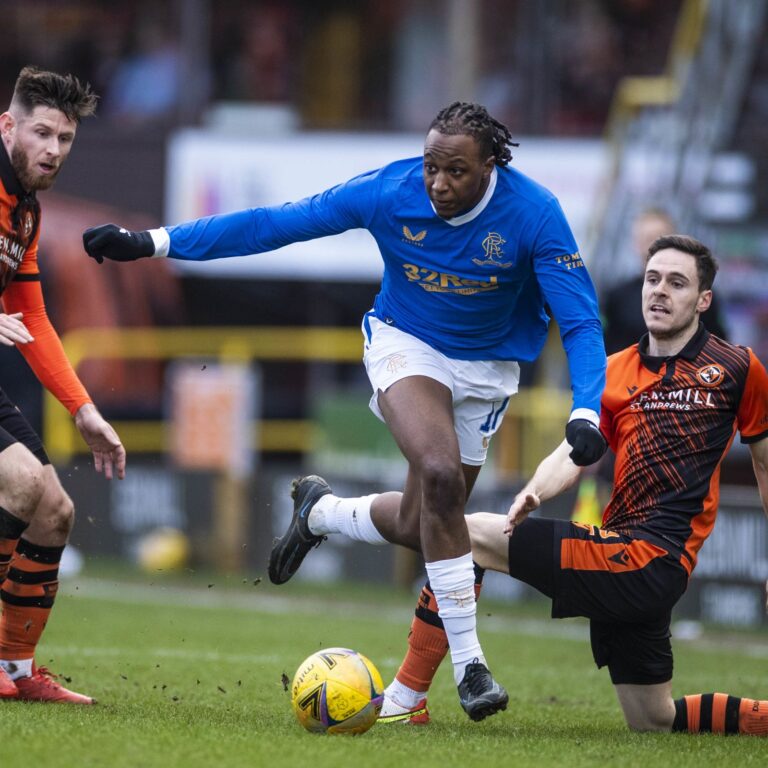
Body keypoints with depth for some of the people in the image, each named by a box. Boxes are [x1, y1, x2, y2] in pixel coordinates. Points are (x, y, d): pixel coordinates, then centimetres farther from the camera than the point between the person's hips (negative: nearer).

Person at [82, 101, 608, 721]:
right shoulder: (389, 192, -21)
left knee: (418, 524, 4)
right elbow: (274, 224, -14)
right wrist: (153, 244, -15)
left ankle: (319, 512, 38)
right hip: (406, 344, -2)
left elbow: (580, 321, -22)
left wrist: (585, 413, -38)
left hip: (488, 367, 2)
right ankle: (469, 663, -21)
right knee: (440, 472, -28)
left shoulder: (533, 213, -23)